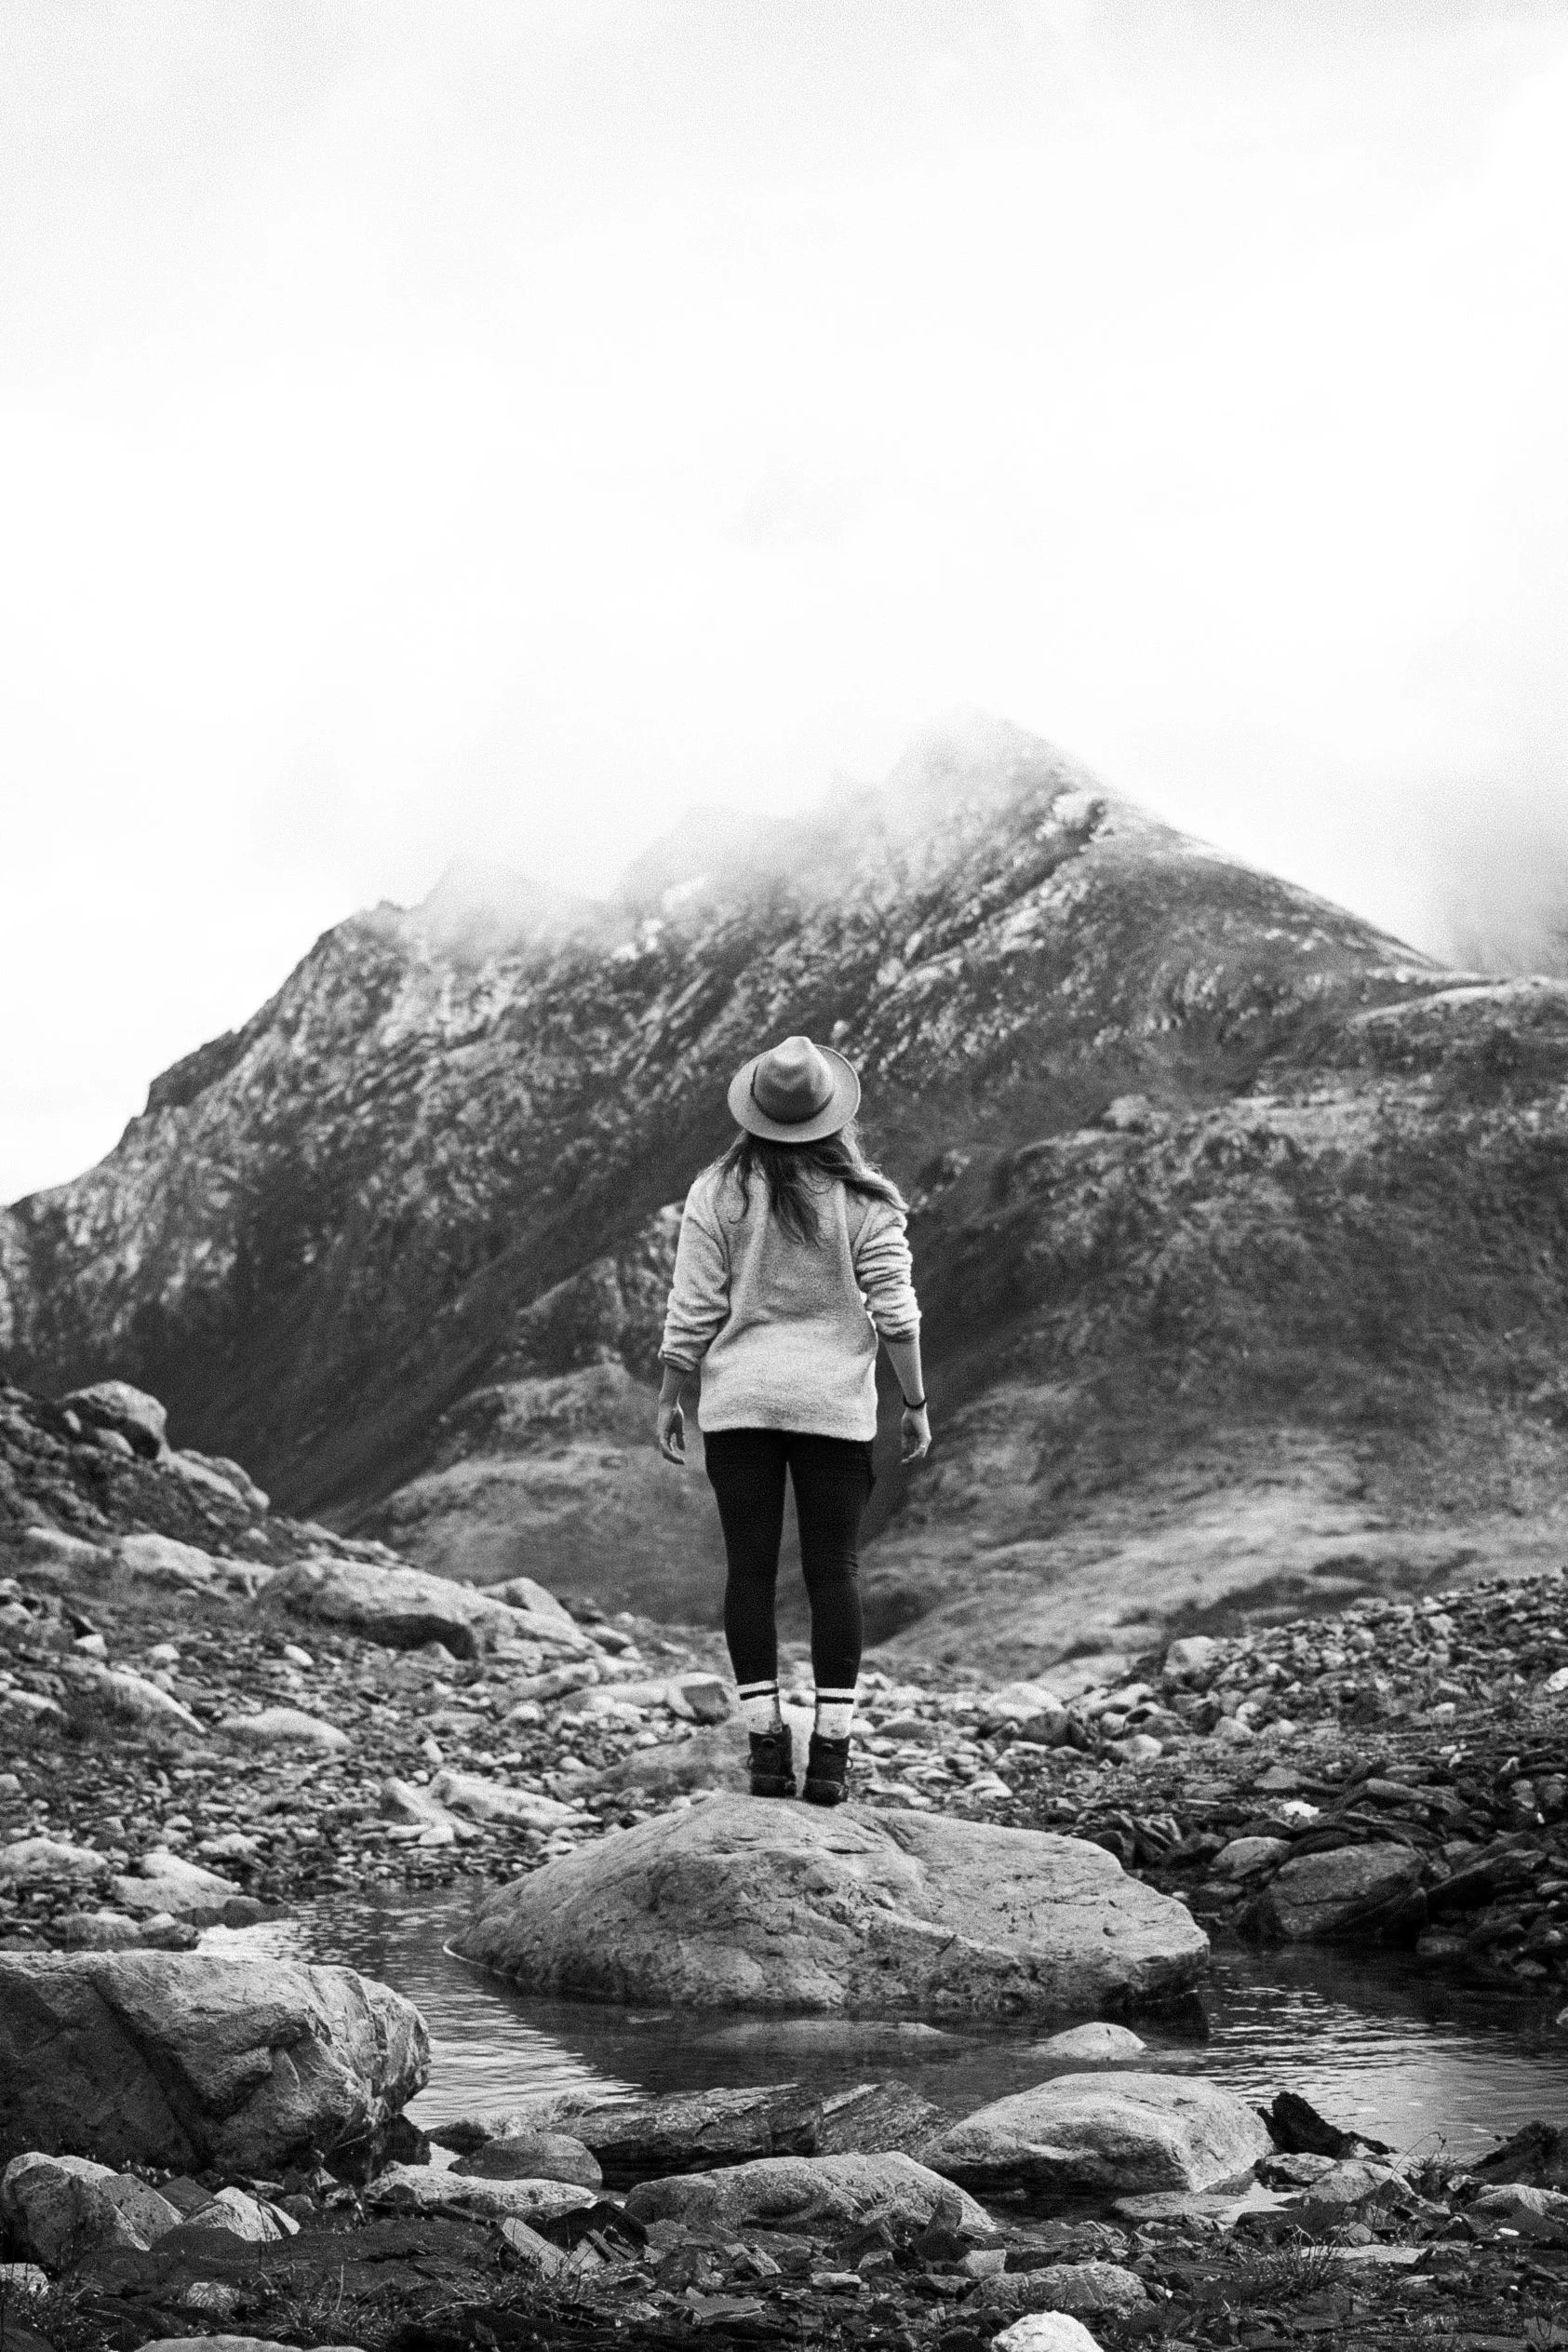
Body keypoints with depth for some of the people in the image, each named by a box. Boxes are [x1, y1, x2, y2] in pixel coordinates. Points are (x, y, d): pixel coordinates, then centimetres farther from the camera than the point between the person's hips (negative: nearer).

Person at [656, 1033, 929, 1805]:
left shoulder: (718, 1192, -4)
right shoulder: (862, 1199, -4)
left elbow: (693, 1309, -3)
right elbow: (895, 1311, -4)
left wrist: (668, 1398, 8)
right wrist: (915, 1403, 6)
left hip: (739, 1401, 0)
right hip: (836, 1403, 0)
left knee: (750, 1572, 6)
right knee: (833, 1573, 6)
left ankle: (765, 1744, 6)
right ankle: (831, 1754, 6)